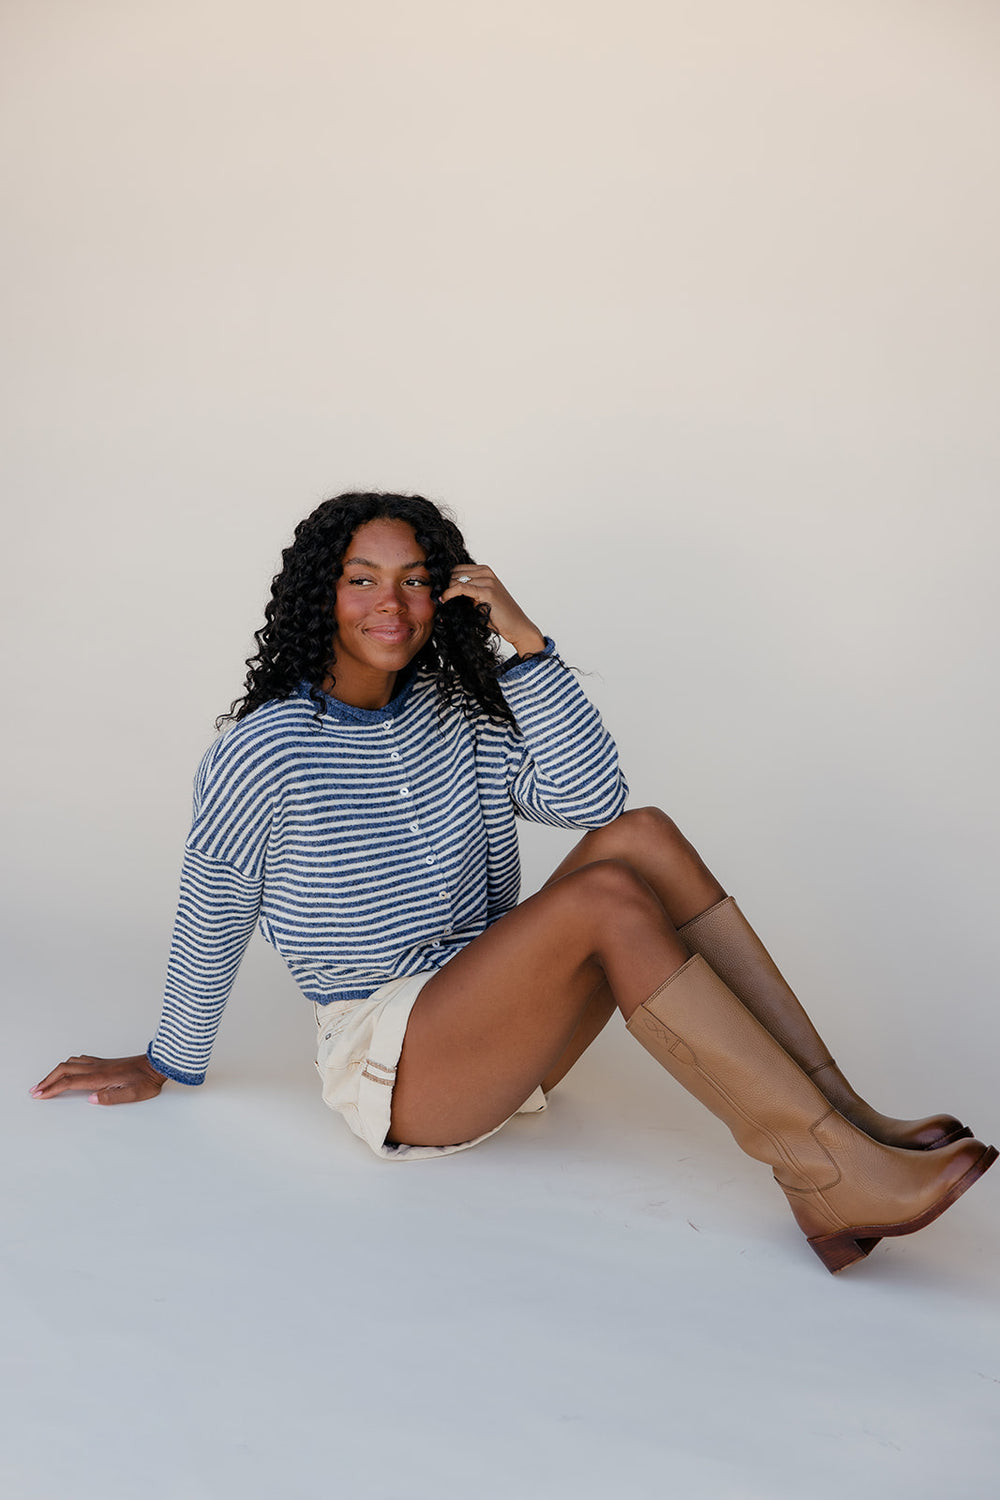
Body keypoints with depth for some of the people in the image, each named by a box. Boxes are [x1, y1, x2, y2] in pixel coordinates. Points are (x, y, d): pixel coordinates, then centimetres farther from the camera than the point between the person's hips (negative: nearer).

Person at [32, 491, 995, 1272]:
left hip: (505, 1042, 6)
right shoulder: (265, 753, -8)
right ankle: (832, 1173, -33)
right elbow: (212, 922, 1)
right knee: (606, 897, -29)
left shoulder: (459, 712, 8)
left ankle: (843, 1116, -24)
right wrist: (167, 1067, 12)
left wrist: (525, 644, -10)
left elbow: (591, 794, -3)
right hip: (388, 1068, -6)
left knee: (637, 835, -19)